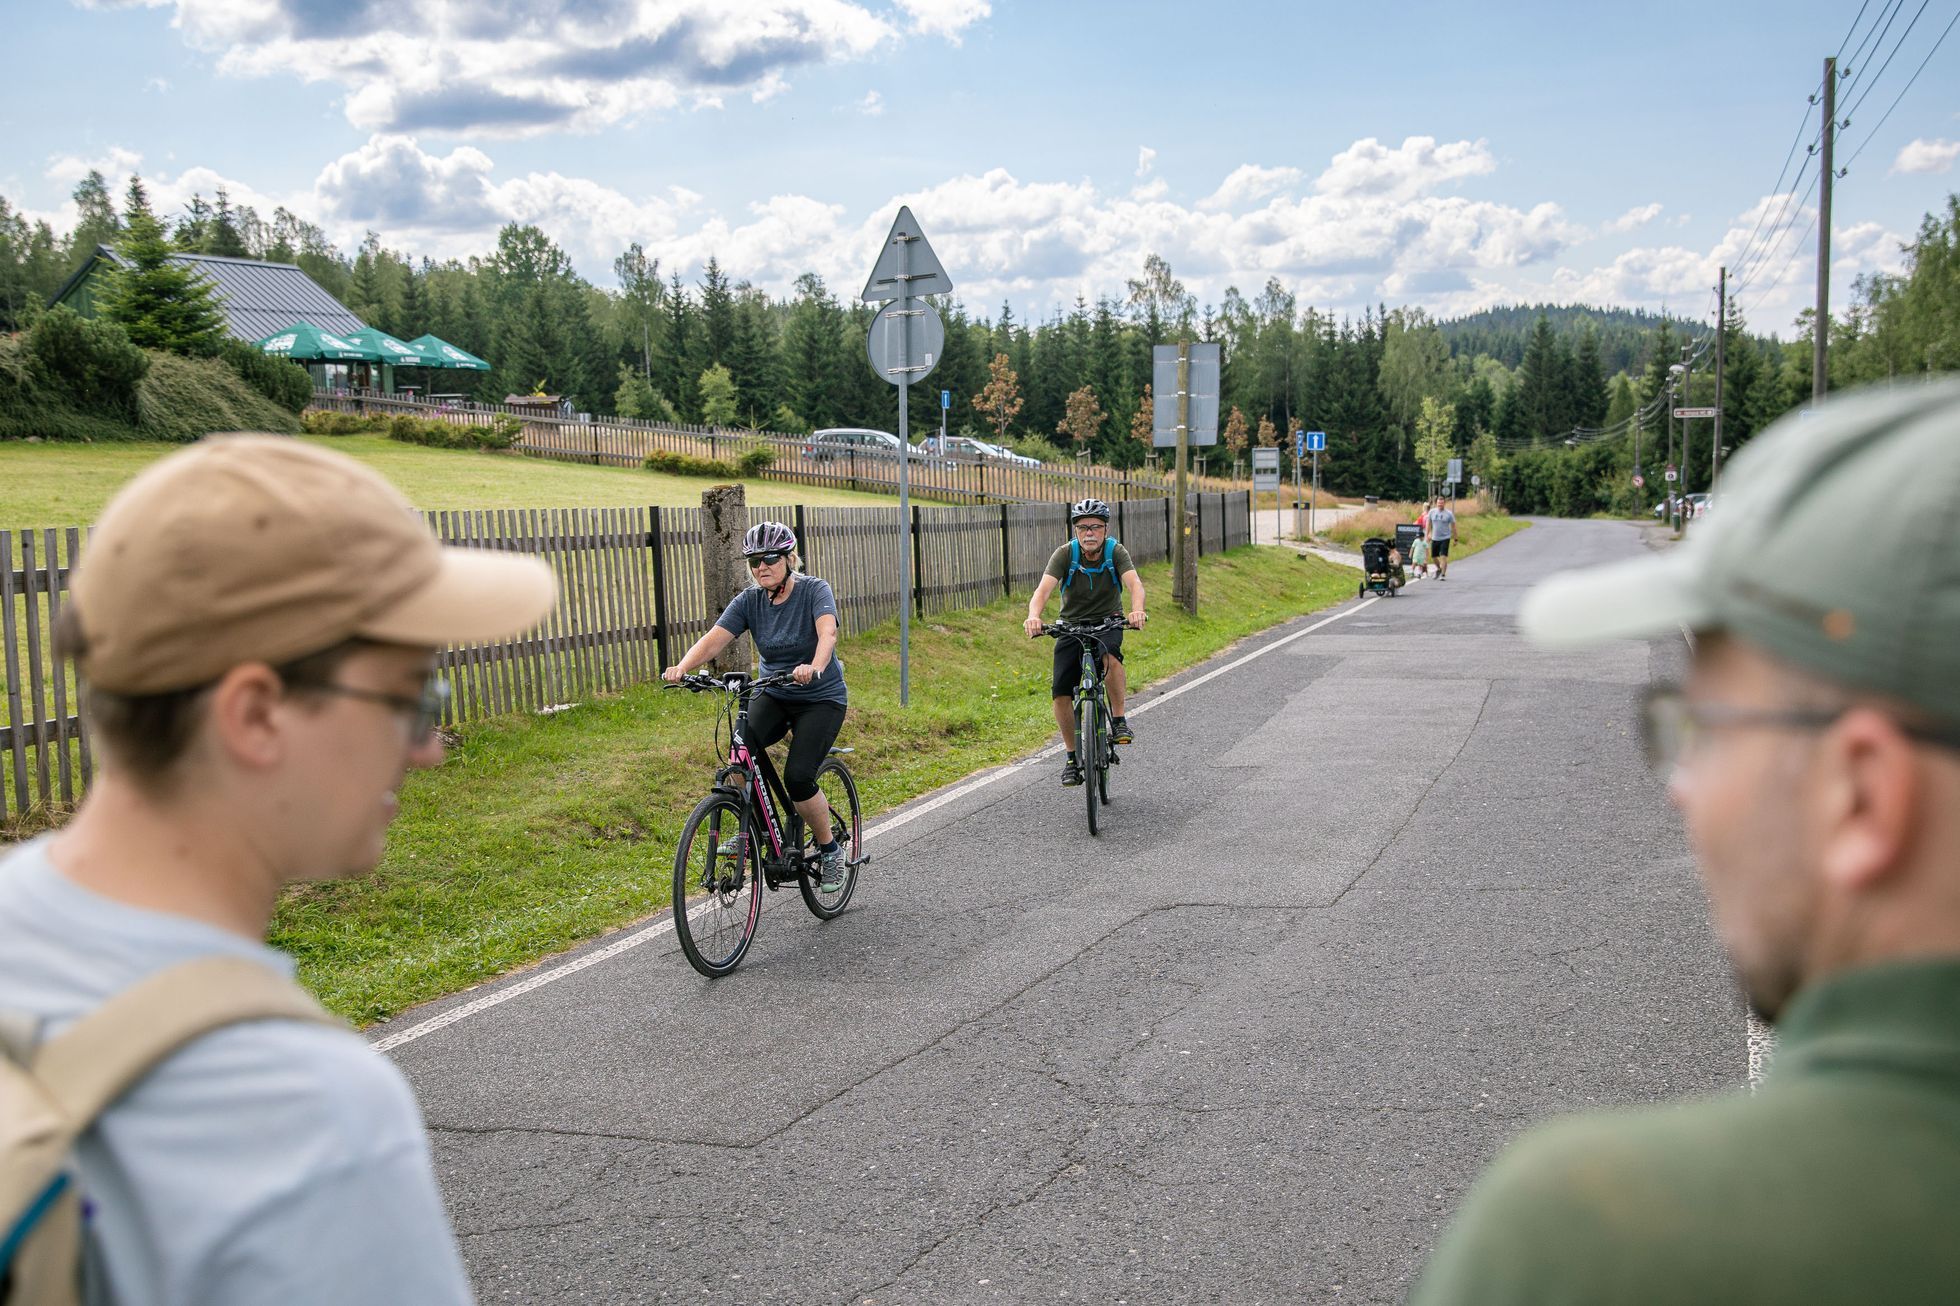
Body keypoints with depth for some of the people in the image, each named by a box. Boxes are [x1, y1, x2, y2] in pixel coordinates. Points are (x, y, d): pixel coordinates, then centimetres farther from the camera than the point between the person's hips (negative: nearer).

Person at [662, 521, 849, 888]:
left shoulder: (814, 591, -16)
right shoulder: (749, 601, -5)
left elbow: (827, 632, -35)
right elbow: (714, 639, -18)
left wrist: (814, 667, -56)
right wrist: (682, 667, -37)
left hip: (821, 698, -4)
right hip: (773, 695, 4)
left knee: (797, 777, -20)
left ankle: (830, 848, 5)